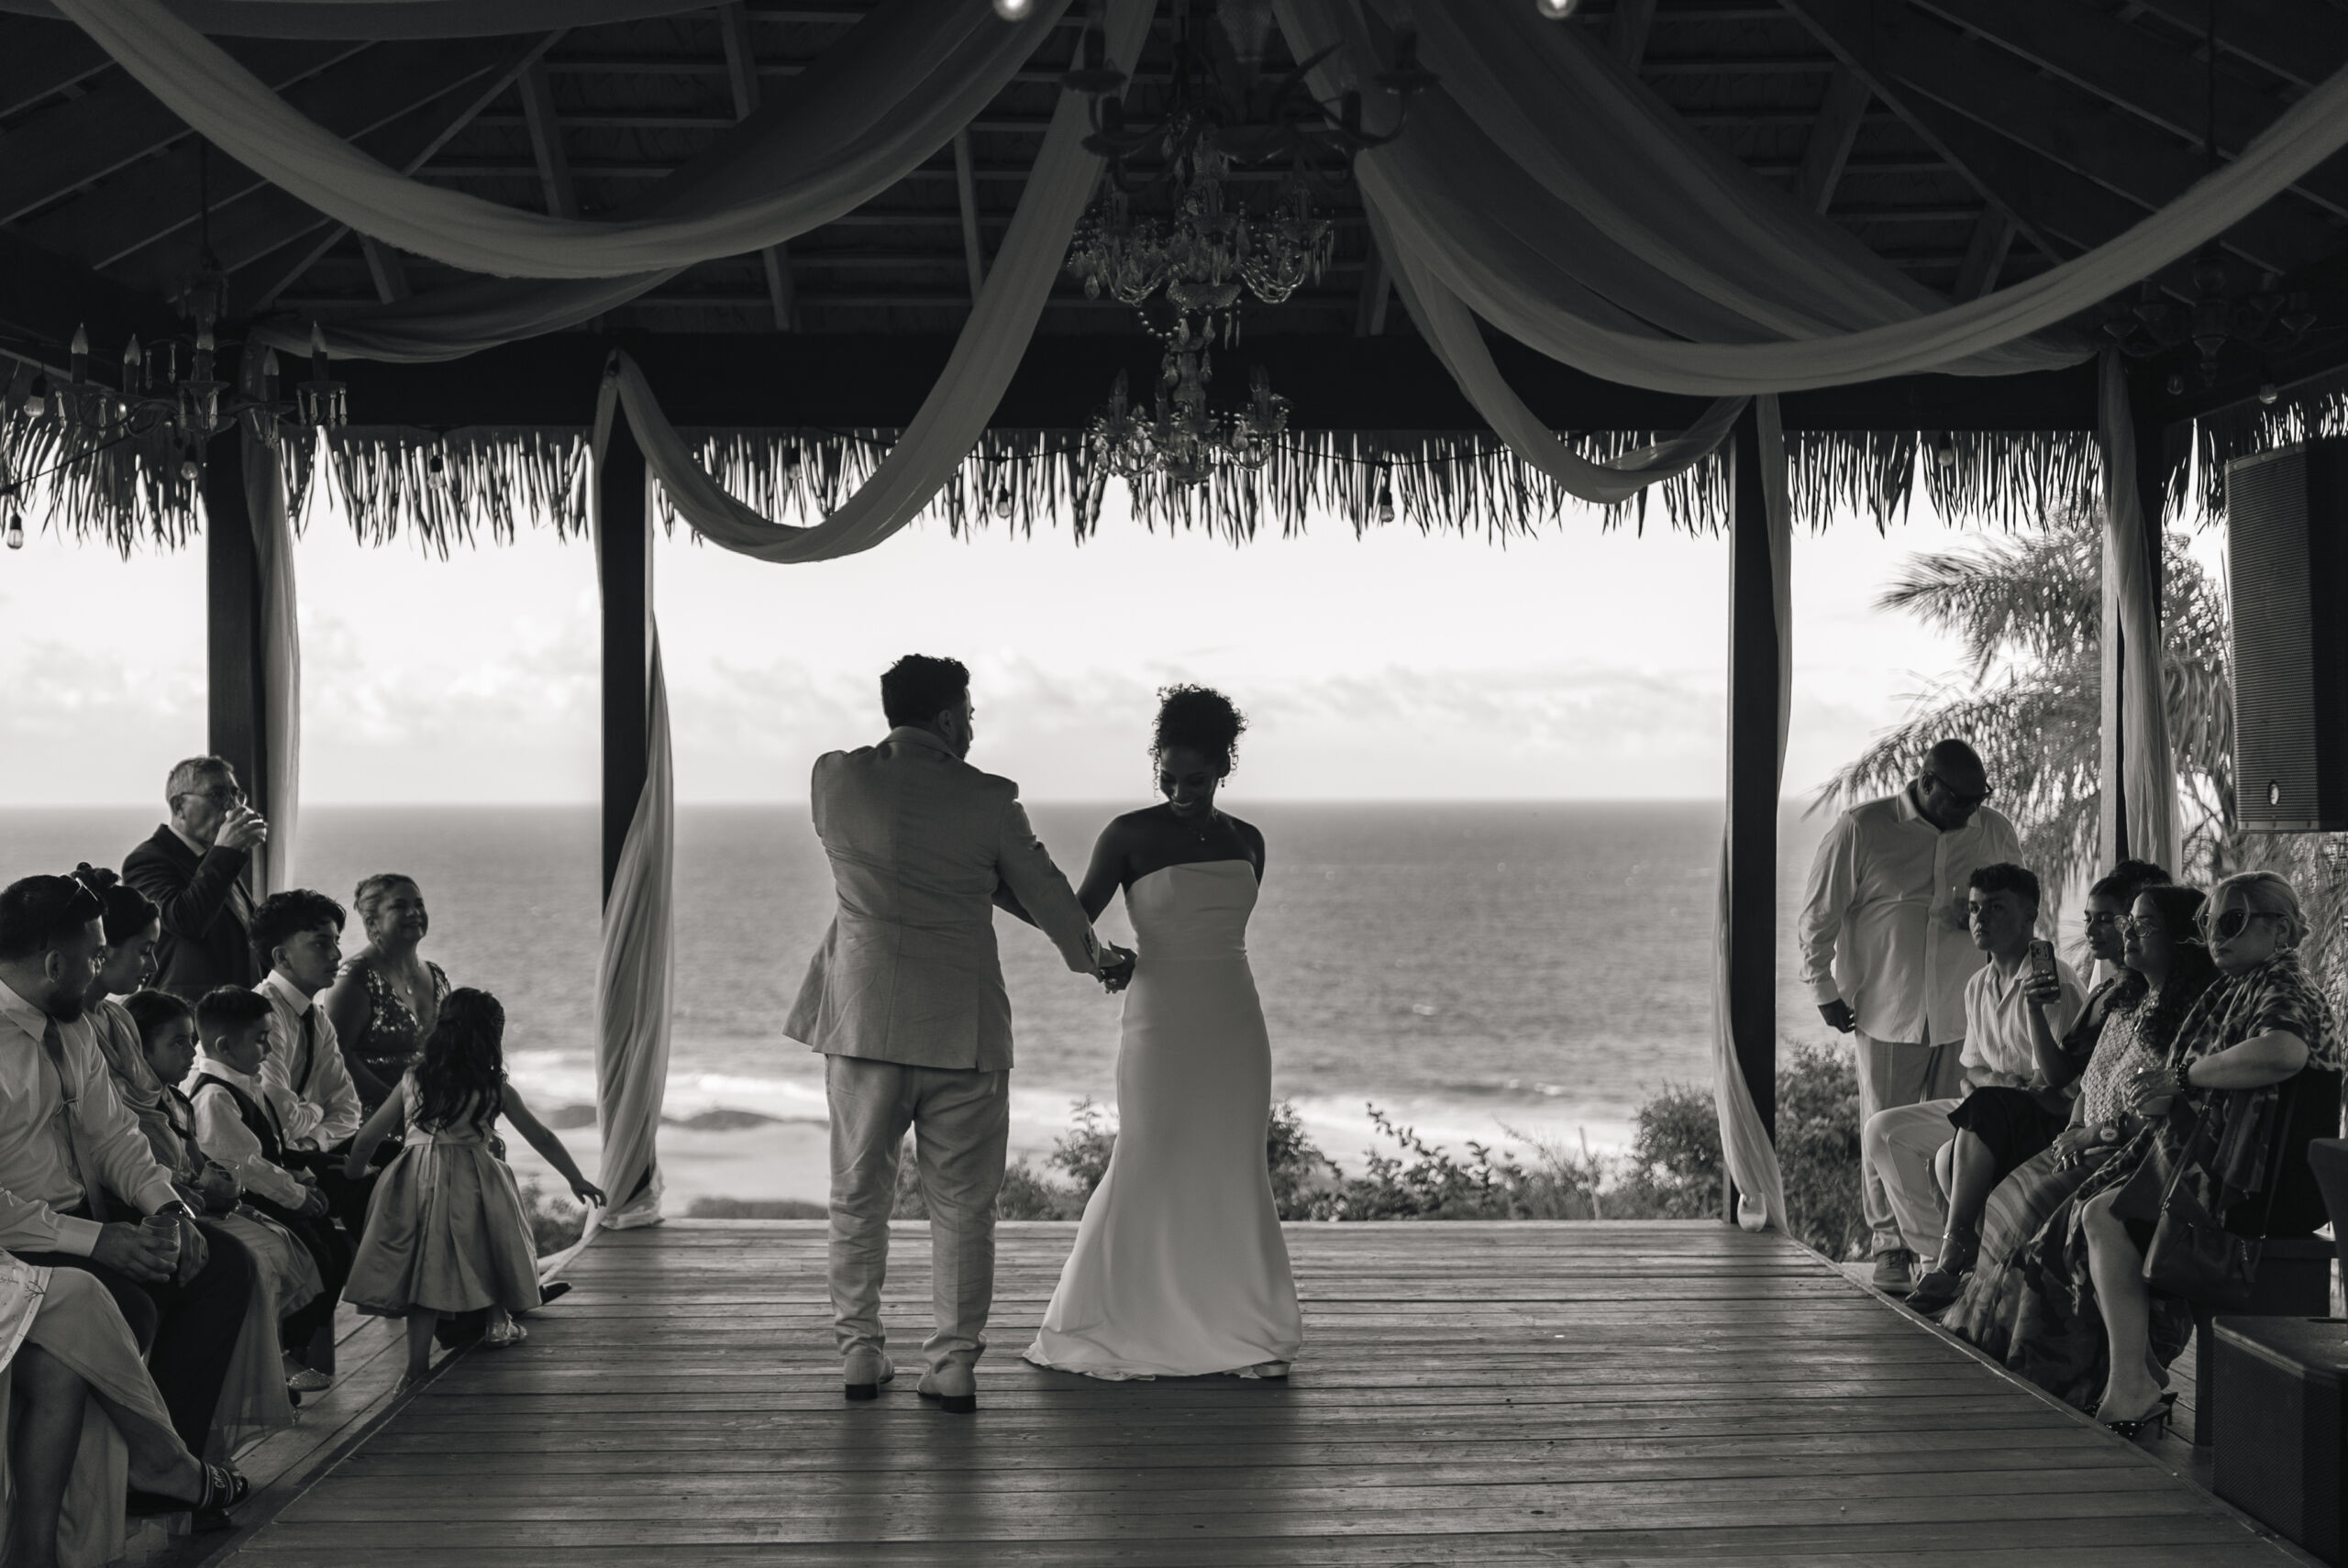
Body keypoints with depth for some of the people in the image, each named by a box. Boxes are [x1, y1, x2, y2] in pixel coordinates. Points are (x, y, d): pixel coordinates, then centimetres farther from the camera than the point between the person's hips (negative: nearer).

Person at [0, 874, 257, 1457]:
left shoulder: (74, 1030, 11)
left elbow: (112, 1134, 15)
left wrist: (166, 1205, -3)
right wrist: (97, 1240, -24)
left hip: (82, 1225, 9)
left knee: (224, 1264, -1)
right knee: (126, 1305, -30)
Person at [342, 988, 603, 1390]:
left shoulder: (411, 1081, 8)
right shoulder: (496, 1089, 3)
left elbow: (365, 1140, 11)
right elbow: (542, 1139, 12)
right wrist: (576, 1179, 24)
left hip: (415, 1181, 2)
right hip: (471, 1185, -2)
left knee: (422, 1272, 4)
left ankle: (417, 1367, 0)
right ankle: (500, 1320, 33)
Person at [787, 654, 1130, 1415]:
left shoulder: (834, 778, 1)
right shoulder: (986, 800, -5)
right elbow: (1045, 892, 6)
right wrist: (1094, 957, 28)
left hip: (863, 1020, 2)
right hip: (962, 1026, -2)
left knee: (859, 1196, 14)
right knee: (961, 1204, 8)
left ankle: (860, 1352, 19)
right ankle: (954, 1363, 10)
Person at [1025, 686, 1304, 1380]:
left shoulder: (1246, 842, 7)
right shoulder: (1129, 835, -5)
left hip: (1234, 1023, 4)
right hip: (1158, 1020, -4)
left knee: (1234, 1172, 6)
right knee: (1148, 1168, -5)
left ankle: (1237, 1328, 13)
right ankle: (1115, 1323, 8)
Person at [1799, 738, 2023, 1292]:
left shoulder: (1995, 833, 7)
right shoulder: (1861, 830, -3)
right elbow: (1819, 915, 3)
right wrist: (1825, 990, 1)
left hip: (1966, 1015, 2)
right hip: (1886, 1011, -2)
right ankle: (1889, 1246, 12)